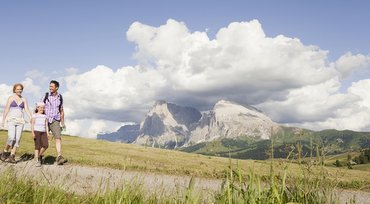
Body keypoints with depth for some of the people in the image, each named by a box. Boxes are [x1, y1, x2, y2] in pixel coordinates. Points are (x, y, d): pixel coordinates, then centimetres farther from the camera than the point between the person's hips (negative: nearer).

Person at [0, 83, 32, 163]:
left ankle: (12, 157, -1)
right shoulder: (11, 98, 4)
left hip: (20, 121, 3)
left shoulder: (24, 99, 11)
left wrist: (31, 118, -13)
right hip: (11, 120, -3)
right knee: (11, 137, -18)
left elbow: (27, 110, 2)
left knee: (17, 139, -5)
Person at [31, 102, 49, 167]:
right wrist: (33, 132, -10)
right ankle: (37, 161, 0)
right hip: (36, 131, -3)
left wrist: (47, 133, 3)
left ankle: (39, 155, 12)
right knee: (37, 146, -4)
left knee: (46, 145, -12)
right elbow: (32, 124, 0)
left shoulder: (45, 116, 14)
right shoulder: (35, 115, 4)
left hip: (43, 132, 3)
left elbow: (46, 125, 12)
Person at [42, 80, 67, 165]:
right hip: (45, 121, -1)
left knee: (58, 138, -15)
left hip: (55, 121, 1)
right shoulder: (46, 95, -2)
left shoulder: (60, 97, 6)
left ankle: (59, 157, -24)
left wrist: (62, 123, 15)